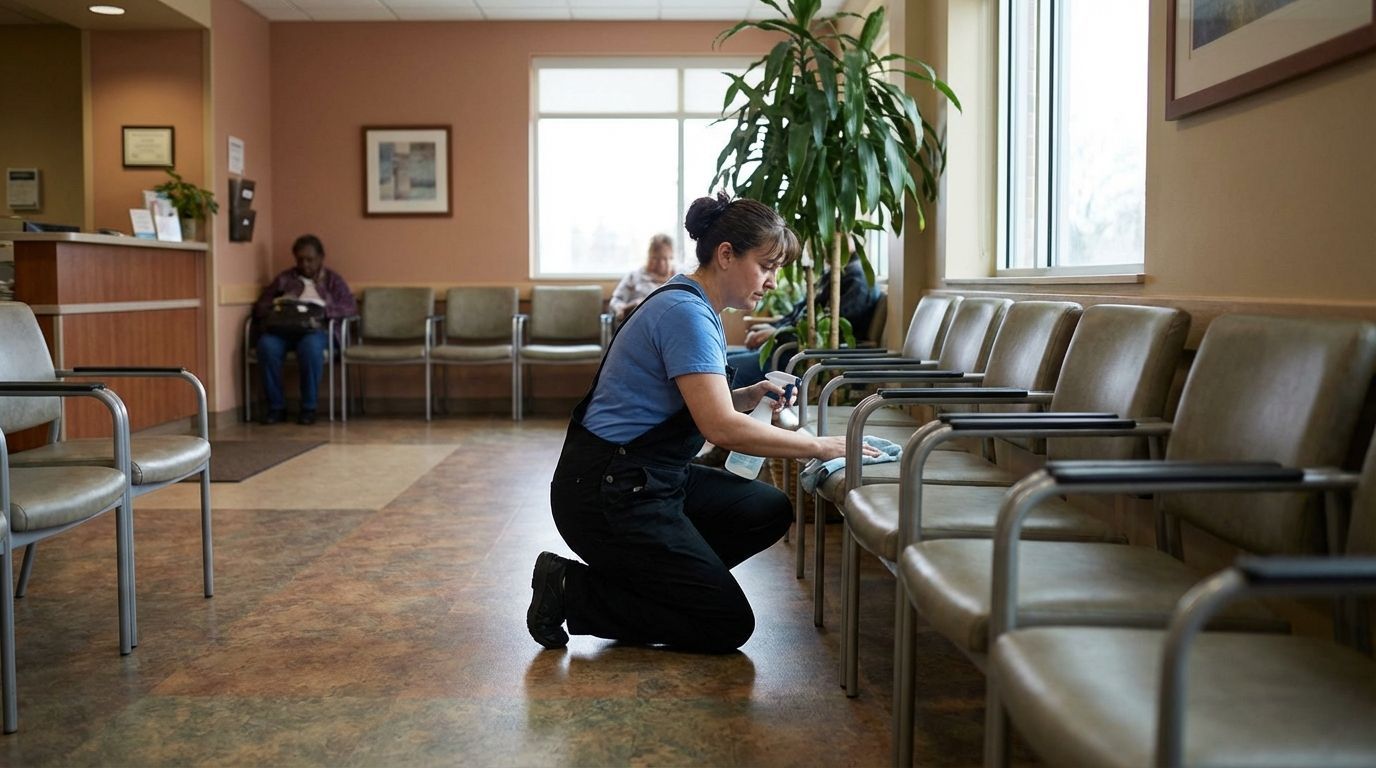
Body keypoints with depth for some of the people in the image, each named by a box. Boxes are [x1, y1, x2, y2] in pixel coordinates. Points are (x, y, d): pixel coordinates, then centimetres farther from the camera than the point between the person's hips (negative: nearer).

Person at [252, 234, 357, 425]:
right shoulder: (284, 279, 22)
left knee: (311, 345, -39)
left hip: (317, 330, -2)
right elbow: (259, 307, 15)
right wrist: (277, 305, -8)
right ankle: (276, 406, -23)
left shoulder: (333, 280, 17)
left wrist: (323, 309, -15)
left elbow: (351, 308, 2)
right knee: (266, 344, -33)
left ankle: (309, 407, -26)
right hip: (284, 329, 2)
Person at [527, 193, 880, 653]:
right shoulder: (685, 313, -20)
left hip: (651, 477, 10)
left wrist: (747, 396, 1)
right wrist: (818, 446, -21)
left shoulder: (697, 308, 11)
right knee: (727, 626, -5)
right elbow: (721, 428, -27)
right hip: (606, 492, -10)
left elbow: (700, 405, 18)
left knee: (769, 510, 8)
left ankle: (649, 579, 9)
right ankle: (570, 590, -1)